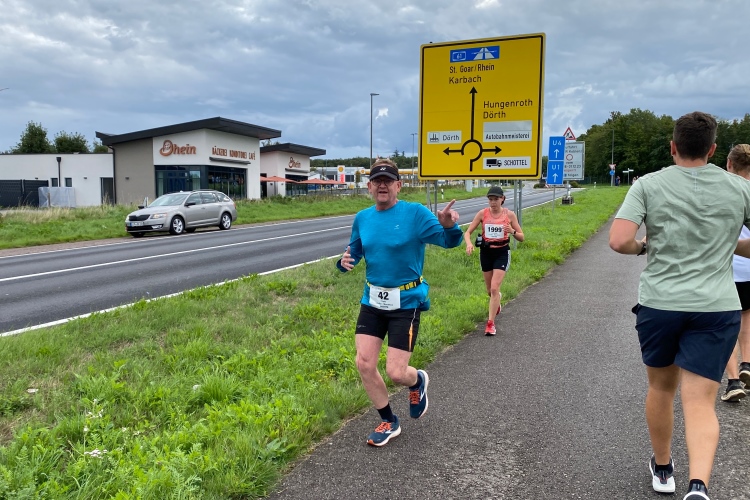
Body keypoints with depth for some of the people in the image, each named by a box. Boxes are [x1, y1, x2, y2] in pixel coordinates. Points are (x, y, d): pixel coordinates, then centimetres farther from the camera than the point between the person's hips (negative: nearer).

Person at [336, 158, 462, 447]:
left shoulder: (415, 213, -12)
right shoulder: (362, 218, 4)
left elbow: (448, 241, -19)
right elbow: (355, 251, 16)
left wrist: (449, 226, -42)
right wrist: (345, 261, -8)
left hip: (406, 303, -5)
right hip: (372, 301, 5)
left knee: (396, 373, -6)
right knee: (364, 364, 0)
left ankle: (418, 381, 34)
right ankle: (388, 422, 24)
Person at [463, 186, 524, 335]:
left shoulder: (509, 214, -6)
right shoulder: (482, 213, -4)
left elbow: (521, 237, -1)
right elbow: (468, 232, -3)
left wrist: (512, 231, -22)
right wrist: (469, 244, -24)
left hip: (502, 253, -2)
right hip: (486, 252, 3)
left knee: (494, 288, -13)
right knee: (490, 290, 15)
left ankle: (491, 323, -4)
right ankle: (497, 300, 53)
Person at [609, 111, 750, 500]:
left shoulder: (649, 185, -4)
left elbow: (618, 241, -15)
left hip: (659, 303, 0)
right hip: (717, 307, 1)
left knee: (661, 387, 19)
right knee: (700, 401, 1)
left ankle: (663, 469, 36)